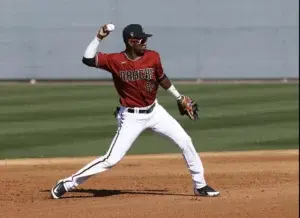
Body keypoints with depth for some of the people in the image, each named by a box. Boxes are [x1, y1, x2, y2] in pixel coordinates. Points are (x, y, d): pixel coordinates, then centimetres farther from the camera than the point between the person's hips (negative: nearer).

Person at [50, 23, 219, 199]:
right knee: (112, 159, -8)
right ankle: (67, 184, 2)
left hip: (154, 111, 4)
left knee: (185, 141, -1)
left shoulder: (153, 57, -7)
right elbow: (88, 59, -23)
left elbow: (162, 78, 10)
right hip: (131, 117, -4)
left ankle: (200, 185, 14)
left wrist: (179, 98, 18)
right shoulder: (115, 61, -15)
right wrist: (99, 38, -28)